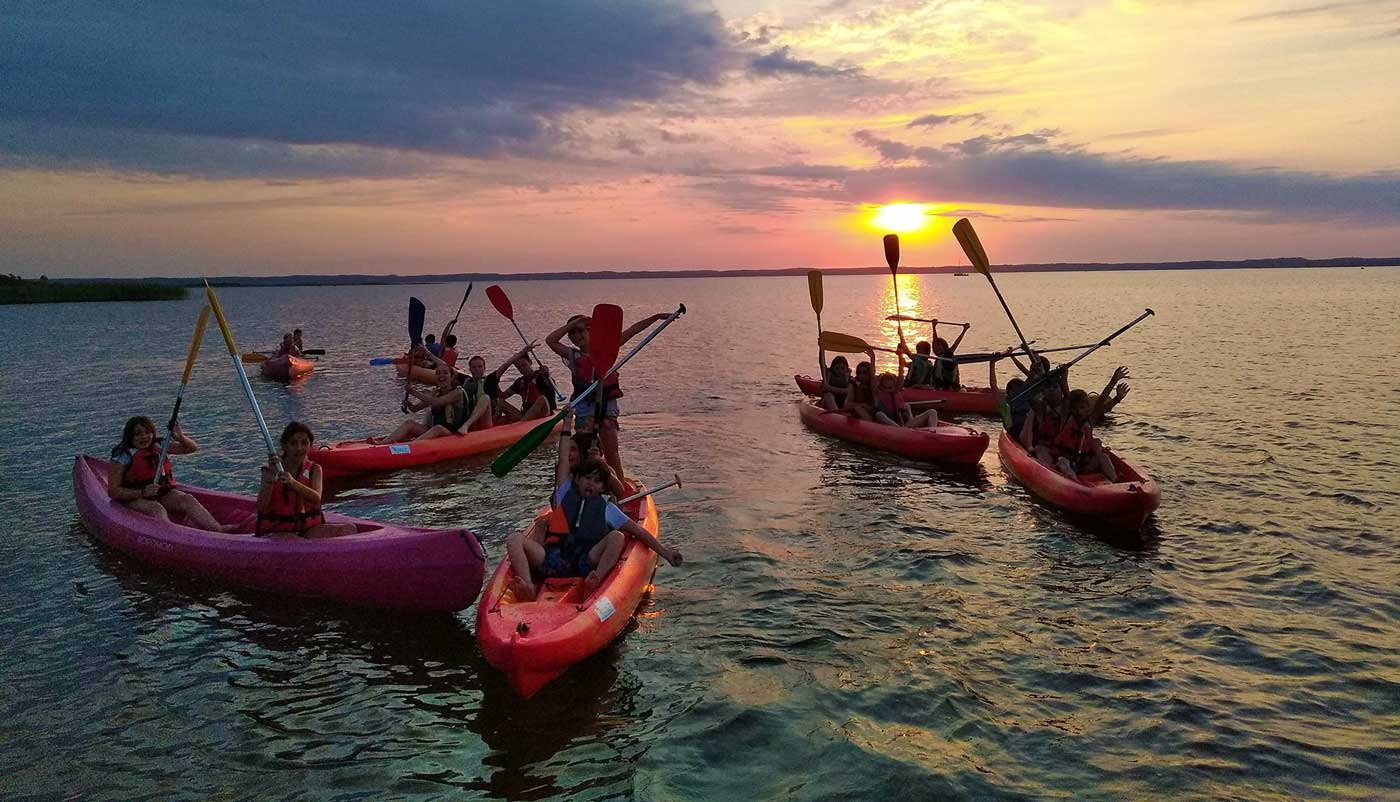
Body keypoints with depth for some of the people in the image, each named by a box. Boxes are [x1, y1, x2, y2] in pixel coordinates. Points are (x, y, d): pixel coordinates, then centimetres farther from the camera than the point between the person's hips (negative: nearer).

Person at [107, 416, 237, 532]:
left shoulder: (159, 446, 8)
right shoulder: (123, 456, -8)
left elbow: (193, 448, 13)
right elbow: (113, 492, -12)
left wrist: (180, 437, -9)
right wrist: (142, 493, -25)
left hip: (162, 494, 4)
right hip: (134, 499, -4)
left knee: (187, 499, -22)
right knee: (157, 509, -34)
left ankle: (216, 529, -42)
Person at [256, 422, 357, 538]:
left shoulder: (314, 469, 5)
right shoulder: (270, 470, 1)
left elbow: (316, 498, -16)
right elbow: (262, 507, -12)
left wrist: (293, 482, -33)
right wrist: (270, 477, -23)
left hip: (308, 529, 3)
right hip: (276, 532, -3)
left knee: (350, 529, -20)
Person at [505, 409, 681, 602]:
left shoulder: (606, 508, 23)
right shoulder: (566, 494, 26)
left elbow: (638, 531, 20)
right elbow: (563, 461, 25)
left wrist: (664, 551, 13)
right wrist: (567, 425, 27)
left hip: (586, 562, -1)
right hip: (553, 560, 1)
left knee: (617, 537, -26)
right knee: (516, 539, -22)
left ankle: (596, 580, -48)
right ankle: (527, 586, -46)